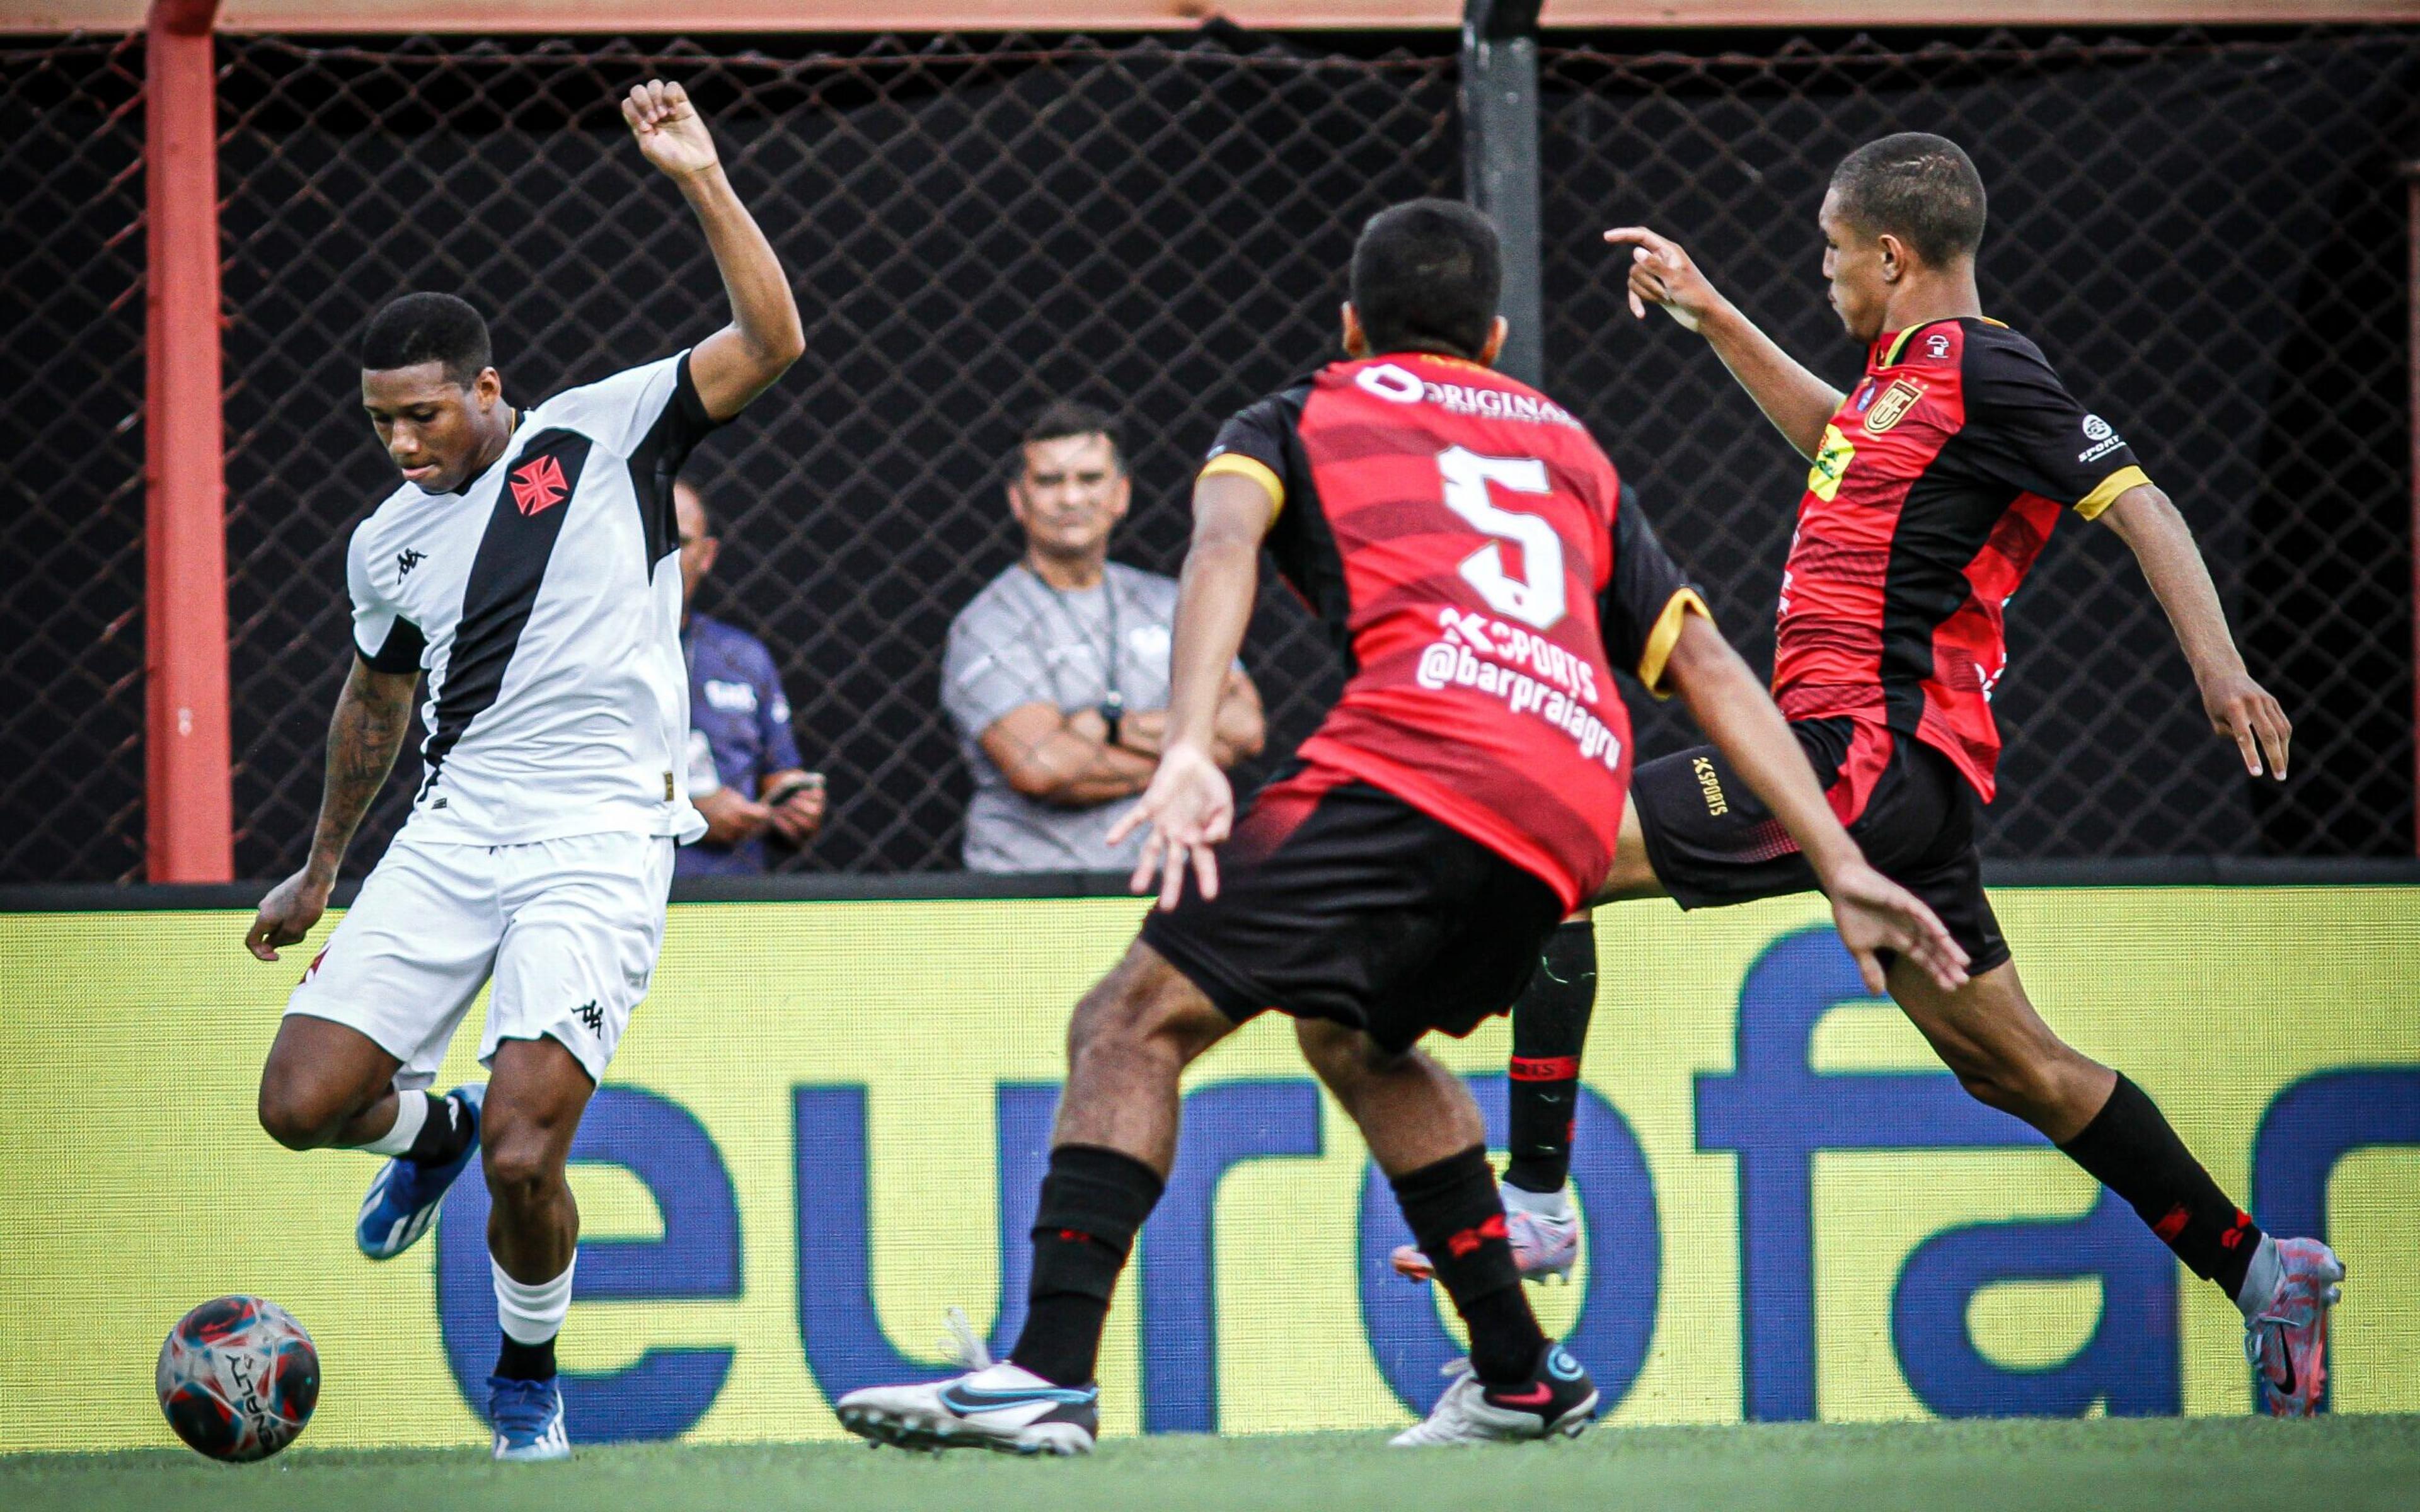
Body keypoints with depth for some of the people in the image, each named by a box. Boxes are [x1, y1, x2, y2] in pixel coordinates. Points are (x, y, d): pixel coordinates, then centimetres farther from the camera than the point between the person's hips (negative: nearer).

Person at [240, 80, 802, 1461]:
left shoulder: (601, 438, 0)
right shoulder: (387, 545, 13)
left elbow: (771, 341, -10)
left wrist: (703, 182, -19)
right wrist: (321, 871, 36)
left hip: (602, 841, -5)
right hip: (452, 832, 5)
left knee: (523, 1154, -17)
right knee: (302, 1104, -8)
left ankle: (530, 1385, 11)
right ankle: (430, 1129, 29)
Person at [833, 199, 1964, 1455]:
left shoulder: (1296, 420, 22)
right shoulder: (1568, 449, 35)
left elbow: (1224, 539, -1)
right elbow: (1707, 664, 30)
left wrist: (1188, 752, -16)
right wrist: (1840, 865, 27)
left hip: (1420, 762, -6)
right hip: (1575, 808, 6)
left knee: (1134, 1022, -8)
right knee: (1350, 1033, 32)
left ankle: (1050, 1372, -25)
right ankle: (1521, 1374, 31)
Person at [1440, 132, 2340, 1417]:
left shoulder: (1981, 369, -9)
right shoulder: (1910, 372, 18)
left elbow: (2136, 501, -15)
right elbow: (1835, 437, 41)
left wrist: (2217, 663, -26)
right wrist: (1709, 316, 38)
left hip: (1873, 752, -10)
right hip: (1893, 774, 10)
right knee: (2007, 1064, 14)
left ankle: (1534, 1199, -15)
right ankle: (2256, 1272, 18)